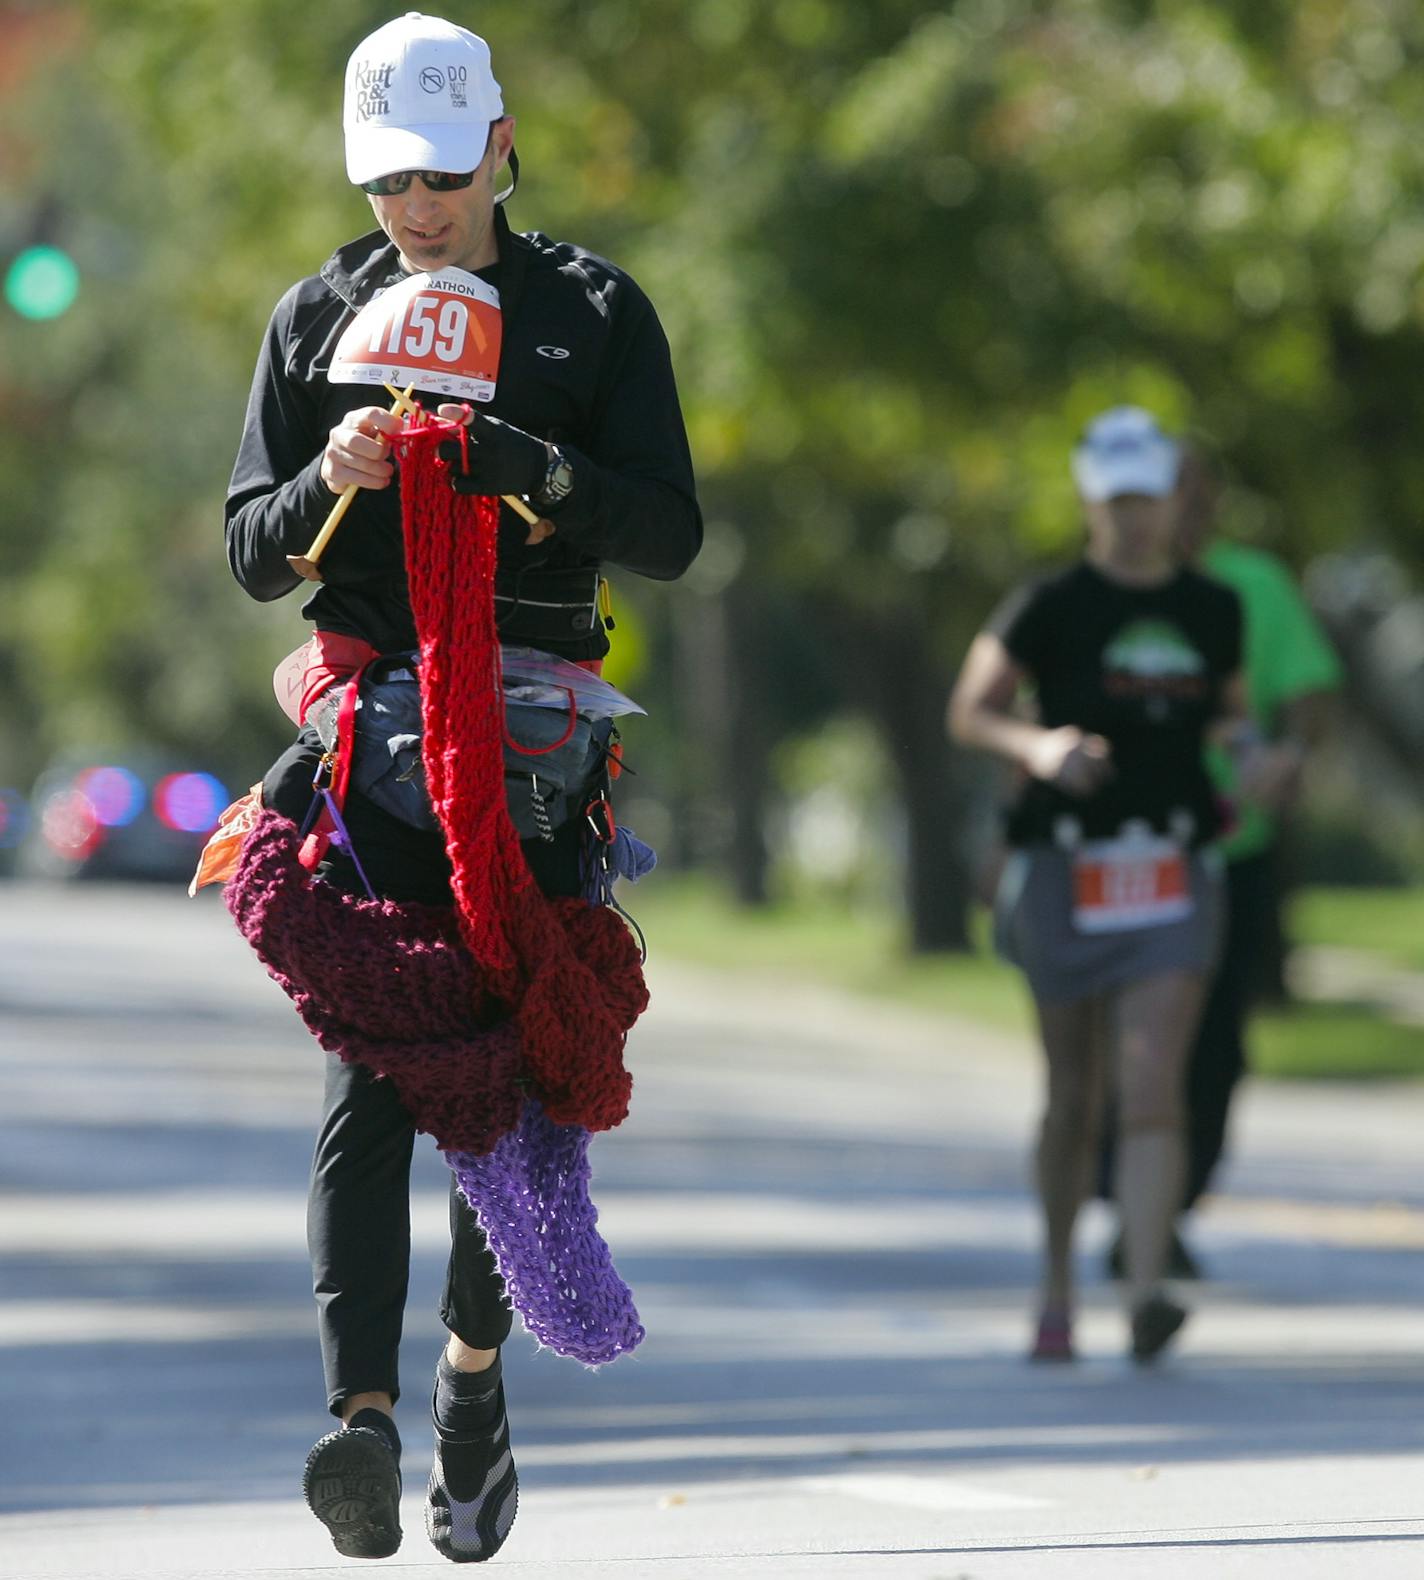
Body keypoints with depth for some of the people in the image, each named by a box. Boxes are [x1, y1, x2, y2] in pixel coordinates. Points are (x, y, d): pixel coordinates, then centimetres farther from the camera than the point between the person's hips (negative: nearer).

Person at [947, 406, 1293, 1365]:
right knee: (1075, 1097, 9)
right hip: (1067, 871, -1)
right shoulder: (1050, 607, -2)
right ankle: (1058, 1287, 28)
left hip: (1173, 877, 1)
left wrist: (1249, 750, 3)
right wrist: (1035, 745, -20)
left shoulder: (1213, 609, 9)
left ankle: (1146, 1298, -25)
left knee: (1153, 1088, -14)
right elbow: (970, 712, 0)